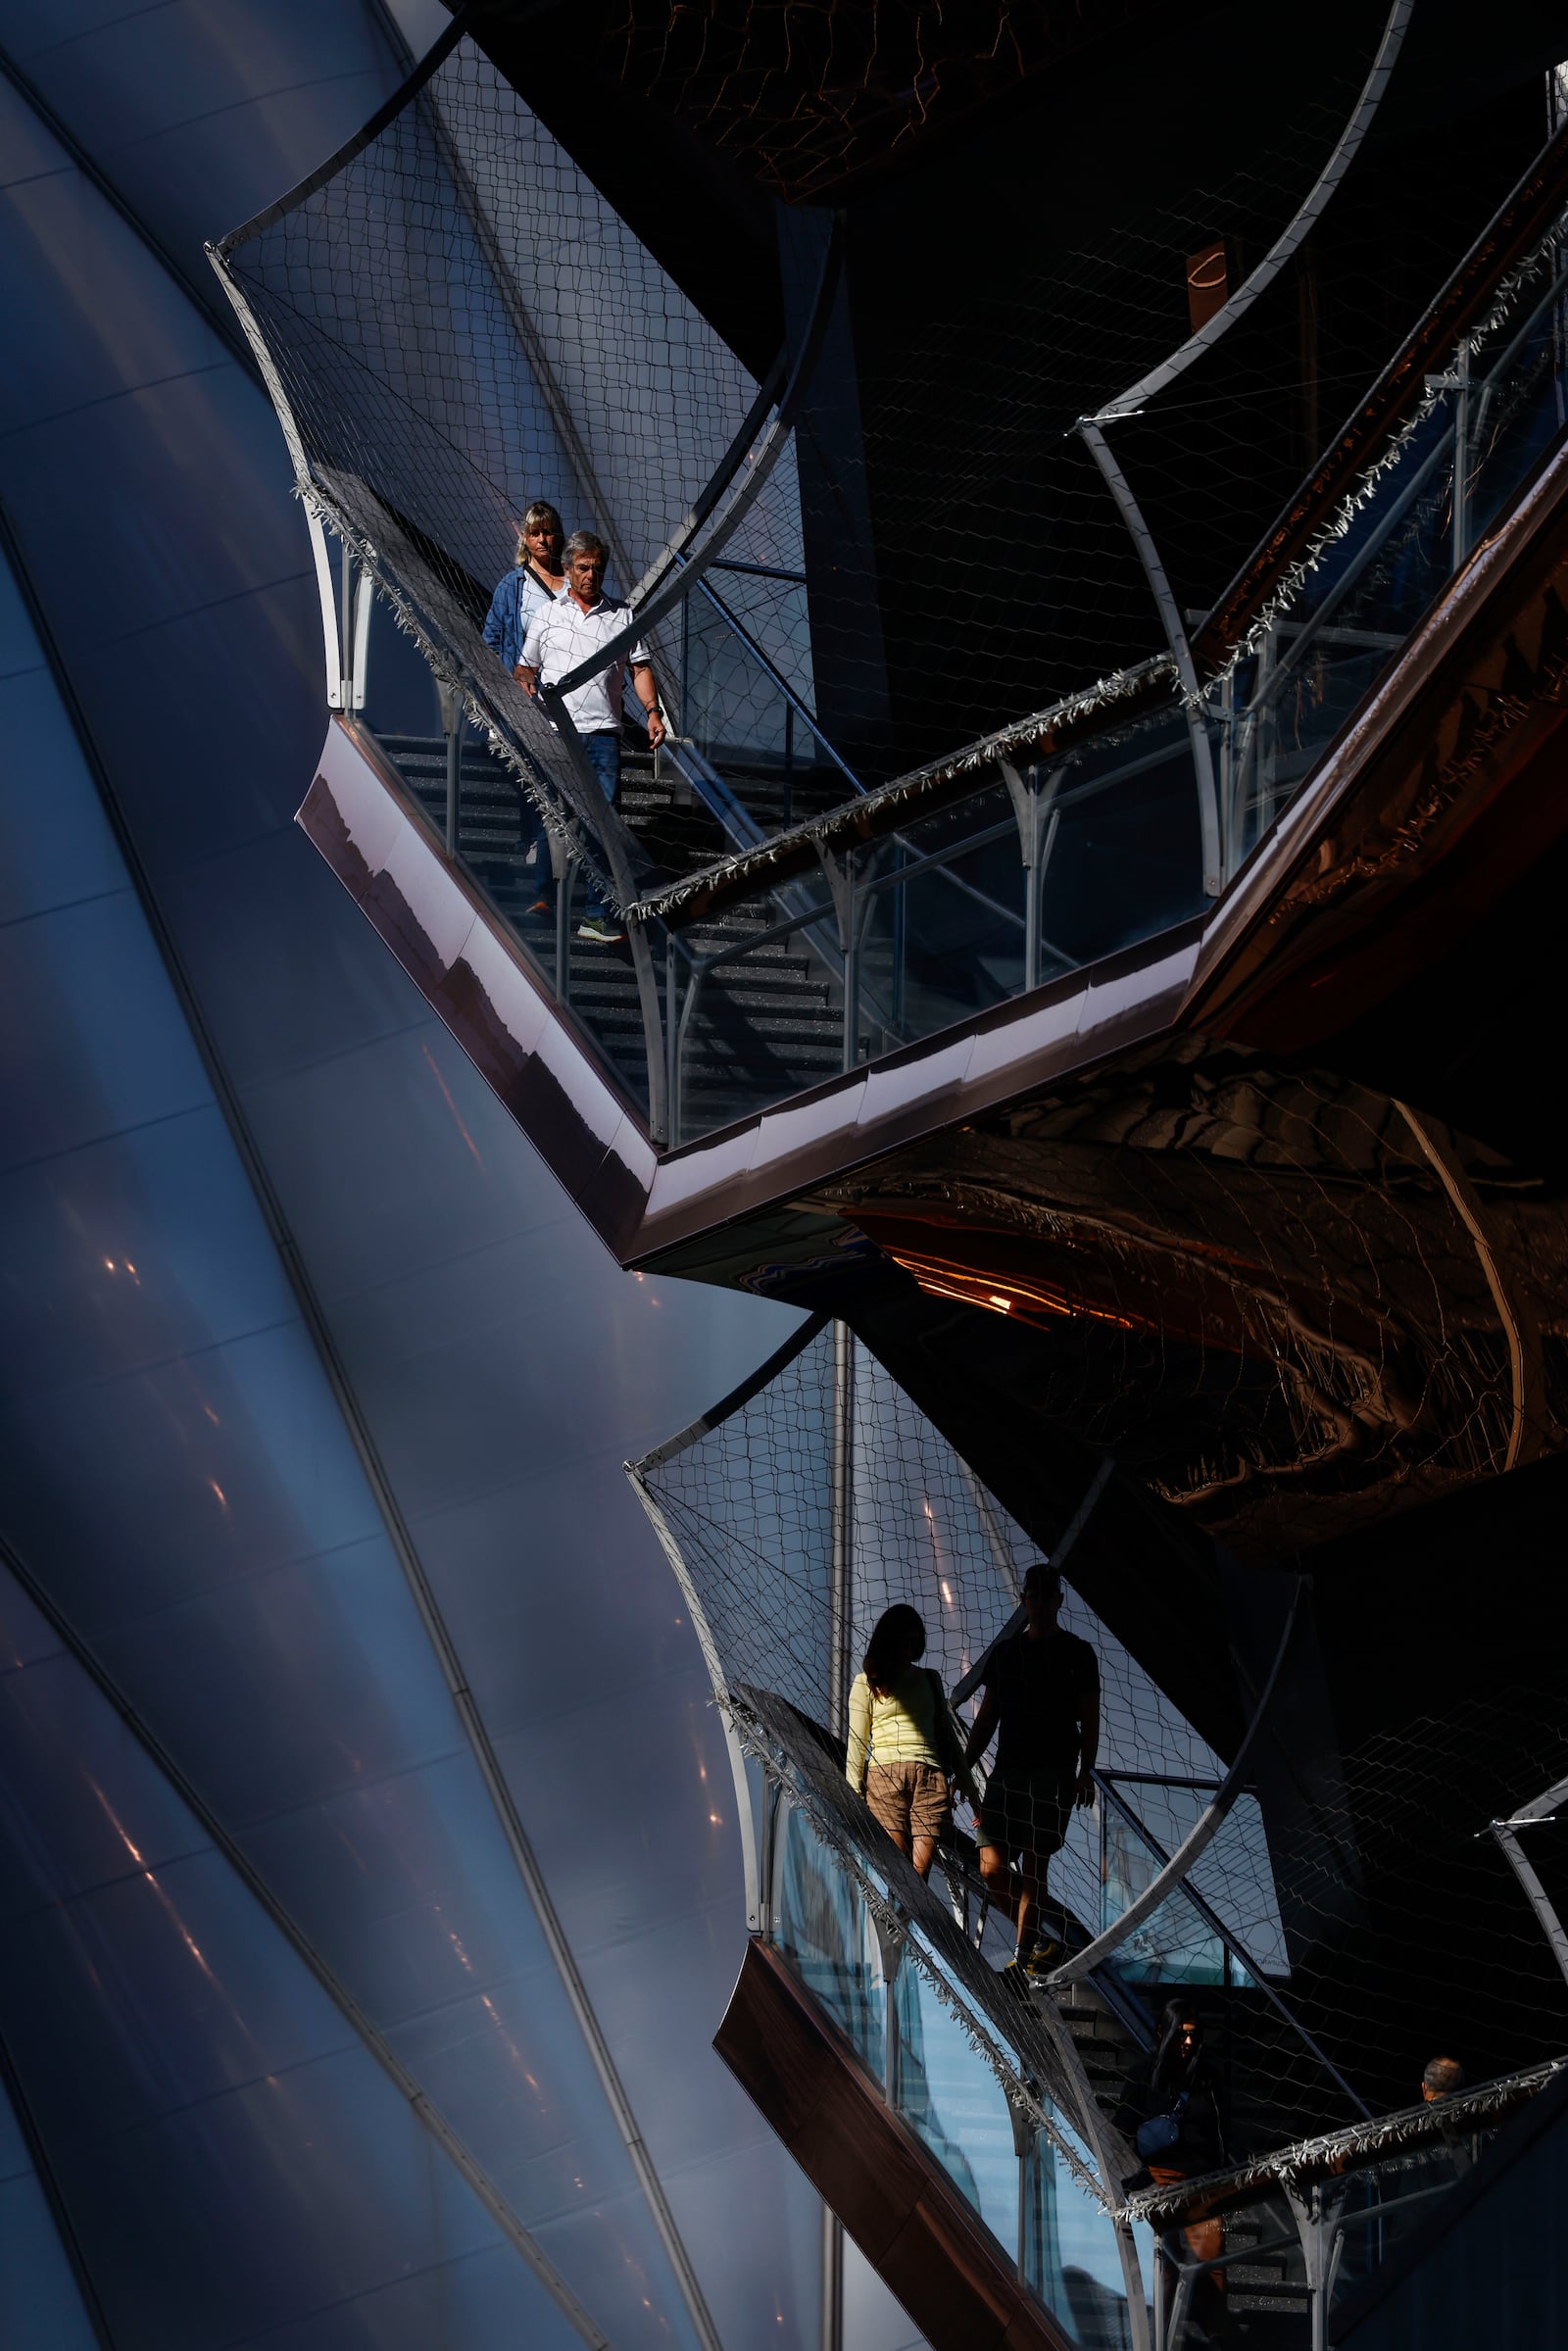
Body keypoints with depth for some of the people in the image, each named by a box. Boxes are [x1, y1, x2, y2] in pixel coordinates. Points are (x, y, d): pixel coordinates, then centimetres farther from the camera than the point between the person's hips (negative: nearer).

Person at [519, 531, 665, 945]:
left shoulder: (622, 615, 12)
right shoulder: (547, 614, 12)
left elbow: (640, 667, 12)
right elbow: (527, 669, 15)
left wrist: (652, 710, -4)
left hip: (603, 733, 0)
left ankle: (596, 913, -8)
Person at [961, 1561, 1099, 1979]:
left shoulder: (1076, 1653, 5)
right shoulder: (1005, 1652, 17)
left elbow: (1089, 1720, 1)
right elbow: (987, 1718, 19)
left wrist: (1086, 1772, -10)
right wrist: (963, 1767, 12)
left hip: (1053, 1772, -5)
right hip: (1006, 1771, 5)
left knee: (1033, 1865, -10)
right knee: (992, 1868, -4)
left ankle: (1023, 1956, -7)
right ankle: (1041, 1943, 11)